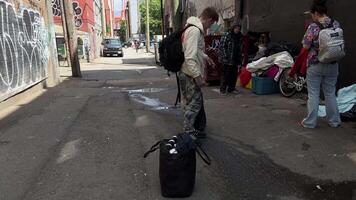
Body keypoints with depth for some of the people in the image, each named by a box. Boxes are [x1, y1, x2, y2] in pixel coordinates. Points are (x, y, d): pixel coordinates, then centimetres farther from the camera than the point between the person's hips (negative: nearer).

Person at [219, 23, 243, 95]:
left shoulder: (239, 38, 14)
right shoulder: (226, 35, -5)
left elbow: (240, 50, 16)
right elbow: (222, 47, -11)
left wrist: (239, 61, 11)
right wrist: (225, 58, -17)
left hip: (235, 60, 6)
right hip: (227, 60, -6)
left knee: (234, 75, 8)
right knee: (226, 75, -2)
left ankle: (231, 88, 22)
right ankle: (223, 89, 9)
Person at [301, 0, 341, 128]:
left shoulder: (313, 27, -15)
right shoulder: (336, 24, 1)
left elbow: (306, 46, -12)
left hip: (315, 65, -5)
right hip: (332, 65, 5)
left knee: (313, 94, 4)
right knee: (330, 93, 16)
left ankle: (310, 122, 12)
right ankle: (334, 121, 25)